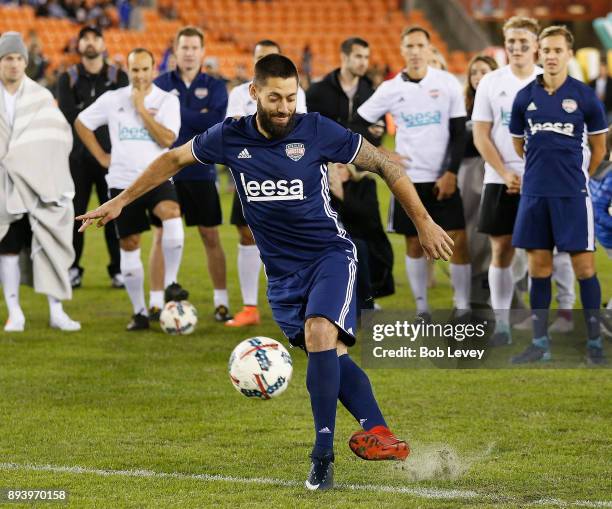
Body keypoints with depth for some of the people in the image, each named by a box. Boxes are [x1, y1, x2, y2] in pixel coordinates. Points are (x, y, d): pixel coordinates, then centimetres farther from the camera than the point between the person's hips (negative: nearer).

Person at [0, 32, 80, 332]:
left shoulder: (41, 97, 5)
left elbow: (61, 136, 4)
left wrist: (44, 169, -6)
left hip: (40, 183, 1)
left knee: (50, 246, -4)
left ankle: (56, 312, -1)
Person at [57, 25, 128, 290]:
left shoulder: (119, 77, 8)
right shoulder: (68, 78, 8)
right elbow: (67, 115, -4)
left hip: (110, 154, 0)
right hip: (77, 156, 0)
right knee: (74, 212, 0)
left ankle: (118, 269, 6)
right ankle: (72, 269, 7)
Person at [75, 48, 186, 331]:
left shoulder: (167, 101, -1)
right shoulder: (112, 100, 3)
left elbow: (167, 139, -14)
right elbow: (81, 123, 14)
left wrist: (141, 108, -13)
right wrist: (102, 157, 7)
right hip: (123, 182, 2)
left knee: (172, 217, -33)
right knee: (129, 245, 5)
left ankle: (169, 284, -20)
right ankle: (139, 312, 16)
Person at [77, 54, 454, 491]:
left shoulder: (317, 131, -10)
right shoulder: (231, 138, -3)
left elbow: (384, 165, -1)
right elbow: (173, 160, 14)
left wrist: (424, 222, -1)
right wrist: (119, 202, 17)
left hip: (331, 254, -4)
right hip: (282, 271, 4)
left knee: (321, 335, -25)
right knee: (330, 356, -3)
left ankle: (323, 454, -21)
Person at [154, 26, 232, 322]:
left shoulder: (214, 87, 5)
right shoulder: (161, 84, 5)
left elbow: (215, 123, -12)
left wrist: (176, 110, -14)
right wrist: (197, 118, -13)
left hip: (201, 173, 0)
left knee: (211, 236, 3)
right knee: (162, 235, 0)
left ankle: (221, 301, 10)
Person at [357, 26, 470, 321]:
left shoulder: (448, 83, -1)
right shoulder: (390, 89, 0)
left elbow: (459, 133, 0)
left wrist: (451, 172, -8)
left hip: (443, 177, -1)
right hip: (409, 177, 1)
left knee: (458, 239, -8)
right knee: (414, 243, 4)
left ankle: (462, 306, 0)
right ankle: (422, 308, 13)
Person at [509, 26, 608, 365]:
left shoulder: (584, 96, -3)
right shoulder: (525, 97, 4)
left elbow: (598, 146, 8)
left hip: (572, 194, -3)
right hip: (535, 193, 3)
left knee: (583, 266, -3)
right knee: (538, 266, 6)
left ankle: (594, 342, 4)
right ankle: (540, 343, 13)